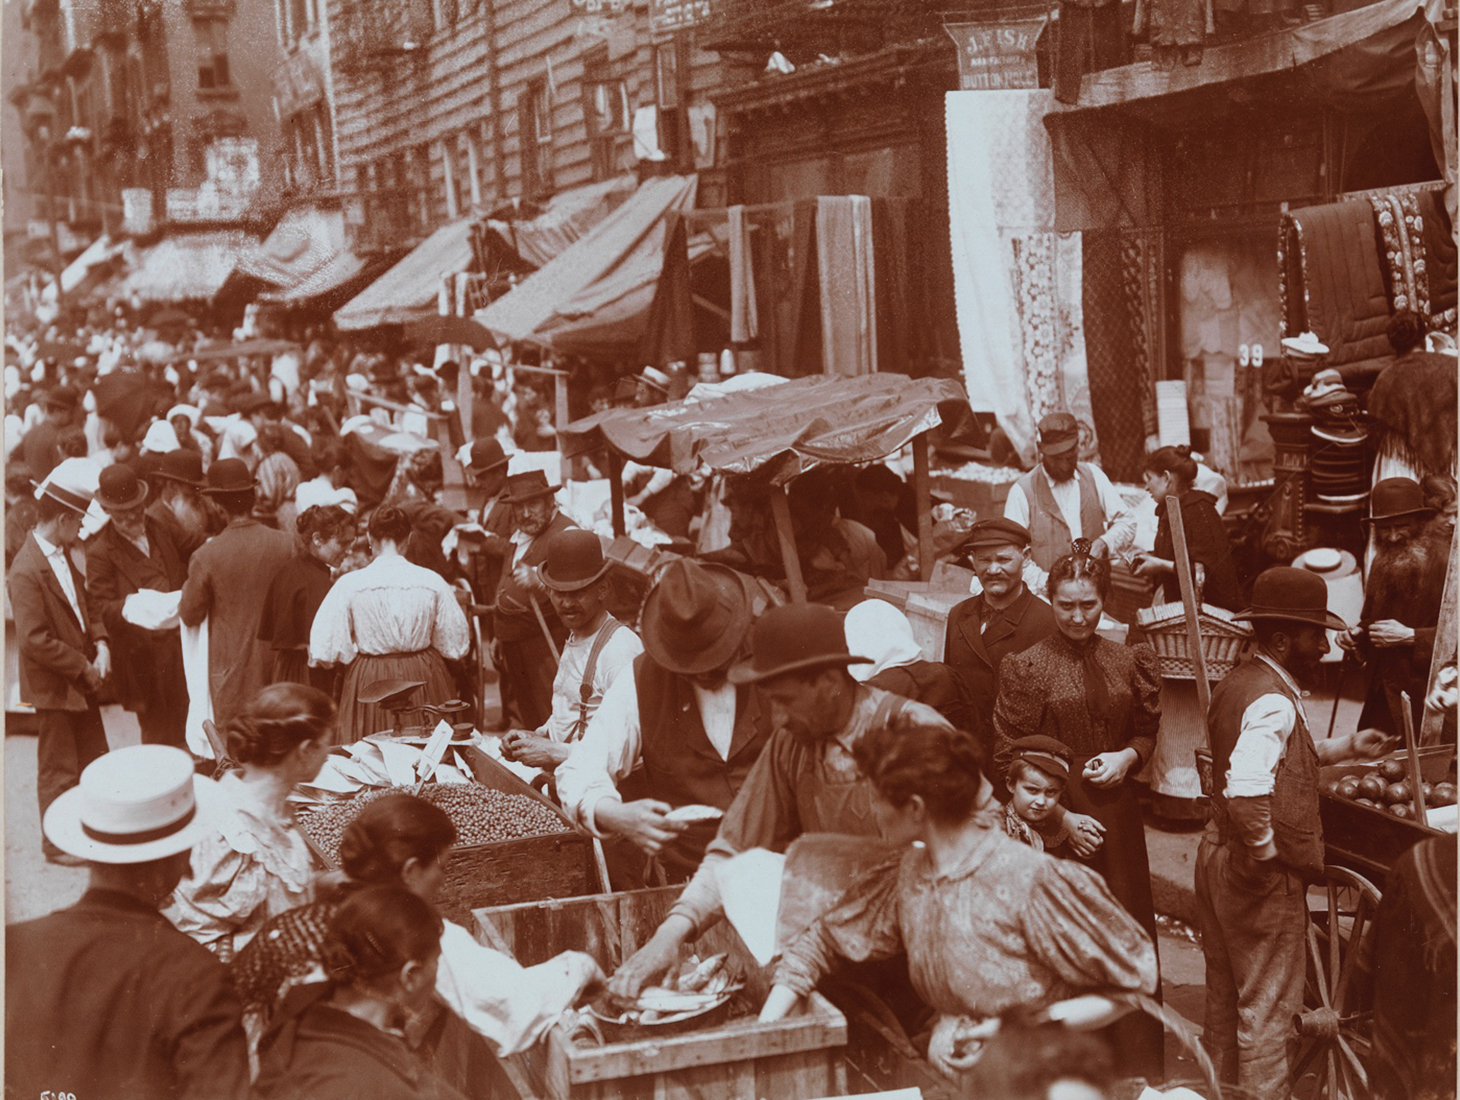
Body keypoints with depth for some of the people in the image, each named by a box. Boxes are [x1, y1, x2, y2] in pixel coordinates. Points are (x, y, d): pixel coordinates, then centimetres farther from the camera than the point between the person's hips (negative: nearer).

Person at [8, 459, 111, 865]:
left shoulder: (62, 555, 6)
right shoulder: (27, 569, -23)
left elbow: (86, 604, 14)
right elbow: (34, 640, -26)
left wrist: (101, 645, -4)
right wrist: (84, 668, -19)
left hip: (82, 680, 9)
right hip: (53, 687, -9)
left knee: (96, 759, 18)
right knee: (60, 770, 5)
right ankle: (58, 844, 20)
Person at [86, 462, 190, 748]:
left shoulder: (162, 532, 10)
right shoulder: (100, 552, -6)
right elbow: (102, 606, -10)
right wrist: (131, 606, -29)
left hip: (179, 638, 5)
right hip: (143, 648, -5)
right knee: (156, 732, 1)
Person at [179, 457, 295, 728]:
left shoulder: (206, 556, -15)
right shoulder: (285, 544, -9)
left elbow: (190, 616, -4)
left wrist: (188, 586, 13)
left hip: (231, 668, -3)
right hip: (276, 663, 3)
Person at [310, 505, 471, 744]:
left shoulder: (349, 584, -10)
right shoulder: (432, 581, -6)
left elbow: (327, 649, -8)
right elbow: (454, 645, 2)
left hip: (370, 682, -1)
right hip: (424, 678, 1)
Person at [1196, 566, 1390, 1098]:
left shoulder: (1237, 682, 6)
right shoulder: (1273, 700, -24)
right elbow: (1247, 790, -37)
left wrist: (1346, 745, 14)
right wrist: (1265, 856, -23)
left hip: (1217, 855, 9)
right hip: (1262, 878, -9)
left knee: (1225, 995, 22)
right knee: (1266, 1011, 6)